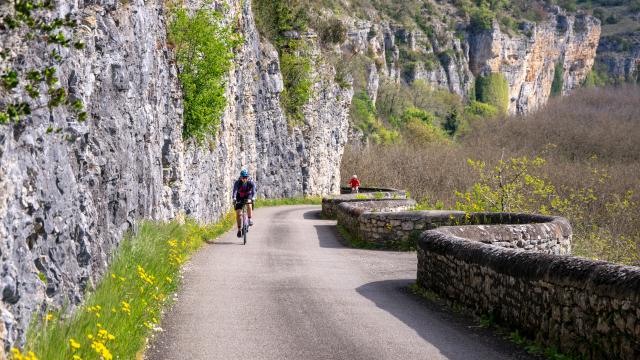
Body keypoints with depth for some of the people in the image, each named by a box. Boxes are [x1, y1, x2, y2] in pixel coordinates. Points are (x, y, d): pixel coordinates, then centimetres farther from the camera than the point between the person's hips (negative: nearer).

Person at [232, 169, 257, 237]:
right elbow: (234, 191, -35)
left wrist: (253, 198, -55)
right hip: (239, 198, 0)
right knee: (238, 214, -10)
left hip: (248, 197, 0)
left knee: (249, 205, -34)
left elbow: (253, 191, -36)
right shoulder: (237, 183, -24)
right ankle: (239, 230, 0)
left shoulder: (251, 182, -23)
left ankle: (250, 219, -16)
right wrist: (234, 199, -53)